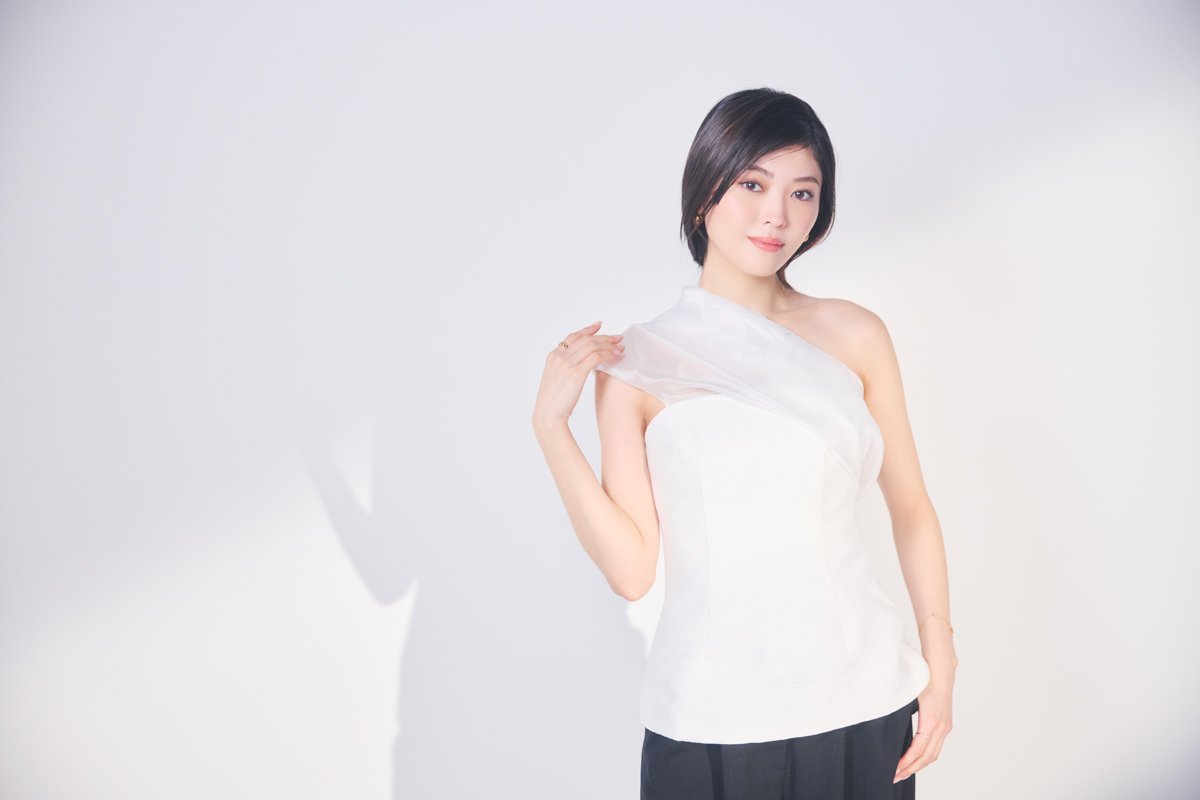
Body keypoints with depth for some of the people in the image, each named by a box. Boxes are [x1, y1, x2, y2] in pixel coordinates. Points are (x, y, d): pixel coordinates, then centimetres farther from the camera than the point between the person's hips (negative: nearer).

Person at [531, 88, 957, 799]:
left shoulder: (855, 334, 1)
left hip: (864, 707, 2)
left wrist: (939, 661, 1)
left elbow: (912, 508, 8)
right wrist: (551, 425, -12)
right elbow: (632, 571, -7)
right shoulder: (634, 362, -3)